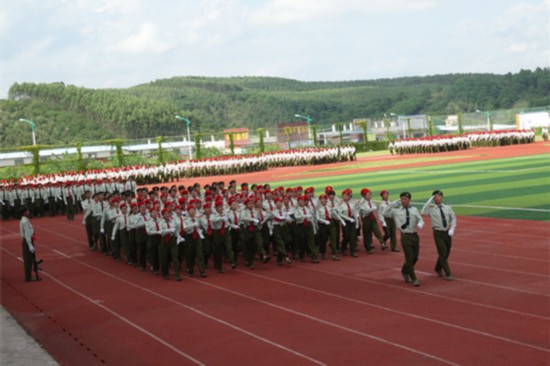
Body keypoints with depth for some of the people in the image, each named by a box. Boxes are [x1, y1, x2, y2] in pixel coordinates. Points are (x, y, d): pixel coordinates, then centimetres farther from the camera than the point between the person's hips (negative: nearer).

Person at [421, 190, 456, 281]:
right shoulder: (431, 209, -5)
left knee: (446, 253, 15)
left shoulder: (448, 208, 6)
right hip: (438, 233, -4)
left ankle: (438, 268, 38)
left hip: (447, 232, 4)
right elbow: (423, 212, -23)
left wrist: (452, 229, -9)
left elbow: (453, 219, 6)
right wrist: (429, 201, -21)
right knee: (443, 254, -5)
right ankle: (448, 274, 2)